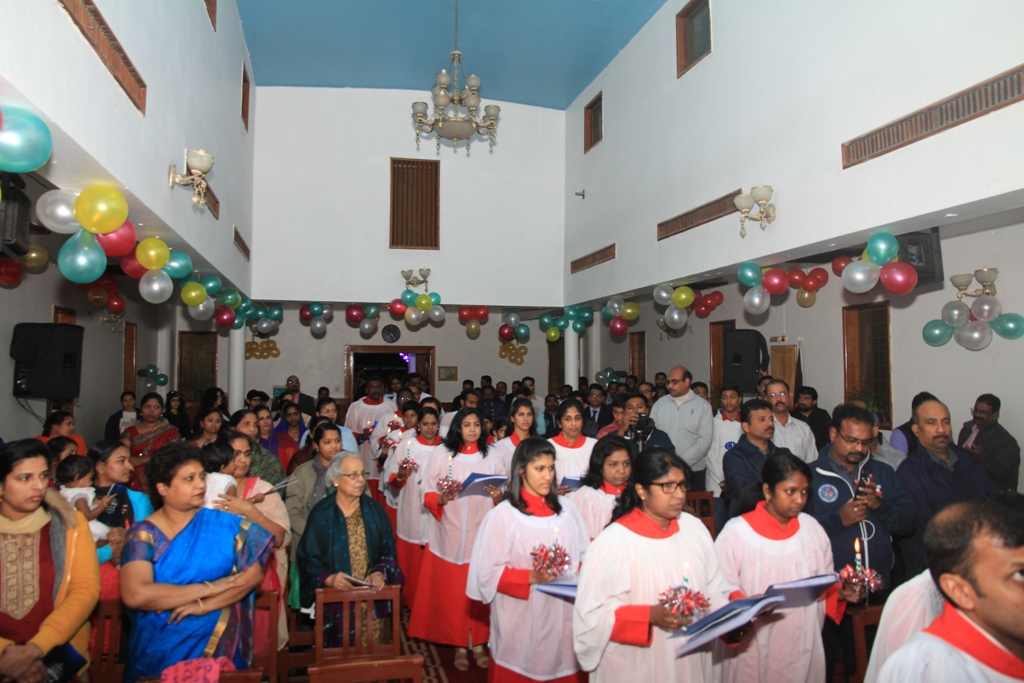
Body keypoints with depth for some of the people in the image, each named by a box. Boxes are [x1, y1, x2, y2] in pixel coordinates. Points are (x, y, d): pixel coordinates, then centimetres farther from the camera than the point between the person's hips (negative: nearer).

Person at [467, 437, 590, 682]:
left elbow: (585, 555, 11)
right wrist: (532, 577, -20)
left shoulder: (567, 508, 5)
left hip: (564, 616, 4)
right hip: (522, 621, -4)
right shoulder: (502, 515, -10)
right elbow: (487, 573, -11)